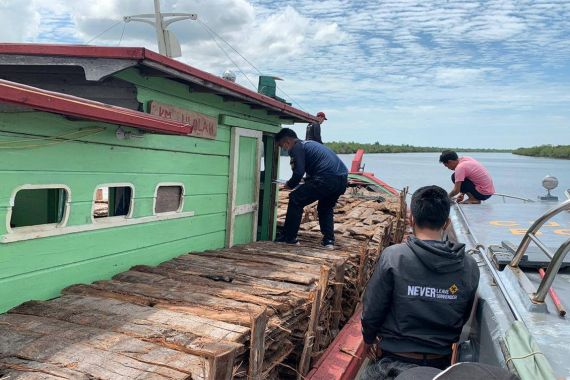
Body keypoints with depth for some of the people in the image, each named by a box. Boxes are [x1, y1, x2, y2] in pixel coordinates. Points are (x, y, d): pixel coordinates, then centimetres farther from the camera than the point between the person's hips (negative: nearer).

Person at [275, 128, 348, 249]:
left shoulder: (297, 148, 0)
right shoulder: (308, 144, 29)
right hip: (342, 179, 9)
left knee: (295, 200, 2)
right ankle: (329, 240, 20)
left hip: (327, 179, -9)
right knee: (325, 208, 28)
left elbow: (299, 172, -10)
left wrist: (290, 185, 7)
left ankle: (289, 238, 6)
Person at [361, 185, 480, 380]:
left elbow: (371, 311, -11)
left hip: (396, 362, -3)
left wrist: (369, 338, 9)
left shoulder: (393, 257, -19)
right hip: (441, 364, 3)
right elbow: (463, 319, 5)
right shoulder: (469, 267, -9)